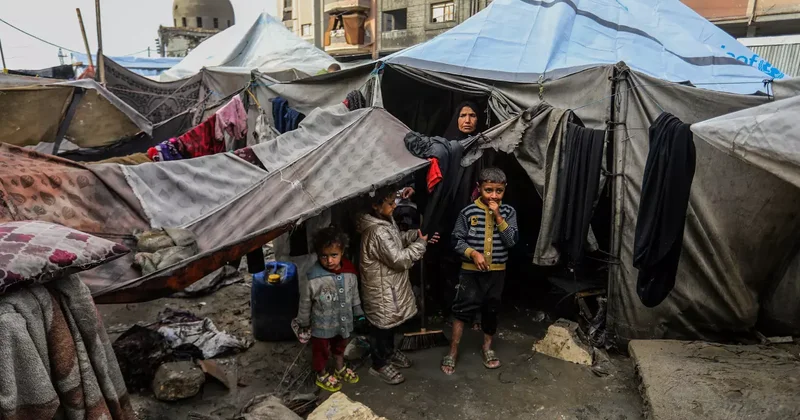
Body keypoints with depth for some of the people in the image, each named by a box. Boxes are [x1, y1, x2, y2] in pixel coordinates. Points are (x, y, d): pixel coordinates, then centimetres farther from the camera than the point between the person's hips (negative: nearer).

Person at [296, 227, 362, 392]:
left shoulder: (349, 272, -14)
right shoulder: (313, 278, -29)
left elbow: (354, 295, 2)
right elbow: (305, 302, -15)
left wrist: (358, 313, 13)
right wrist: (304, 323, -4)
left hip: (343, 320, 4)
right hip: (322, 324, -4)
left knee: (340, 346, 29)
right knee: (321, 350, 20)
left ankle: (340, 369, 55)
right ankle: (322, 375, 46)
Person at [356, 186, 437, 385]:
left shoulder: (386, 220, -1)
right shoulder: (377, 232, -32)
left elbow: (398, 238, 16)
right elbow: (399, 259, -29)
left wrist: (417, 234, -1)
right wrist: (421, 243, -18)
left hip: (391, 283, 9)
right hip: (381, 288, -9)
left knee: (391, 321, 26)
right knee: (382, 324, 9)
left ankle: (389, 351, 47)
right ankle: (379, 364, 29)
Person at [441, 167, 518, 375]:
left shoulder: (508, 212, -4)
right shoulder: (468, 212, -10)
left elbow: (512, 240, -12)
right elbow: (457, 240, -5)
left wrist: (498, 217, -19)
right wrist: (473, 253, -21)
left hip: (497, 272, 2)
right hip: (471, 271, -2)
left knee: (491, 310, 16)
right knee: (462, 310, 1)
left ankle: (487, 347, 35)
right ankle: (453, 352, 15)